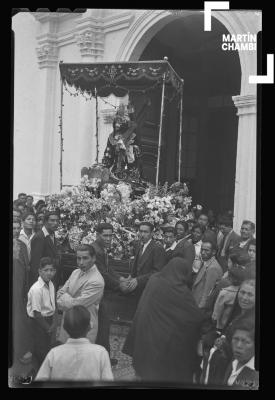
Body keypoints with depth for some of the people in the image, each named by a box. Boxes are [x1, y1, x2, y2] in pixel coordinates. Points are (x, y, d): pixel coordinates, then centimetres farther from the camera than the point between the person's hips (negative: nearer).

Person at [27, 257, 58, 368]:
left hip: (49, 319, 7)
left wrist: (54, 324, -5)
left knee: (49, 345, 18)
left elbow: (53, 306, 5)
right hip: (38, 322, -7)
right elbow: (37, 313, -21)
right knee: (41, 350, 4)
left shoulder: (51, 285, -3)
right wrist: (48, 328, -11)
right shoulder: (36, 289, -26)